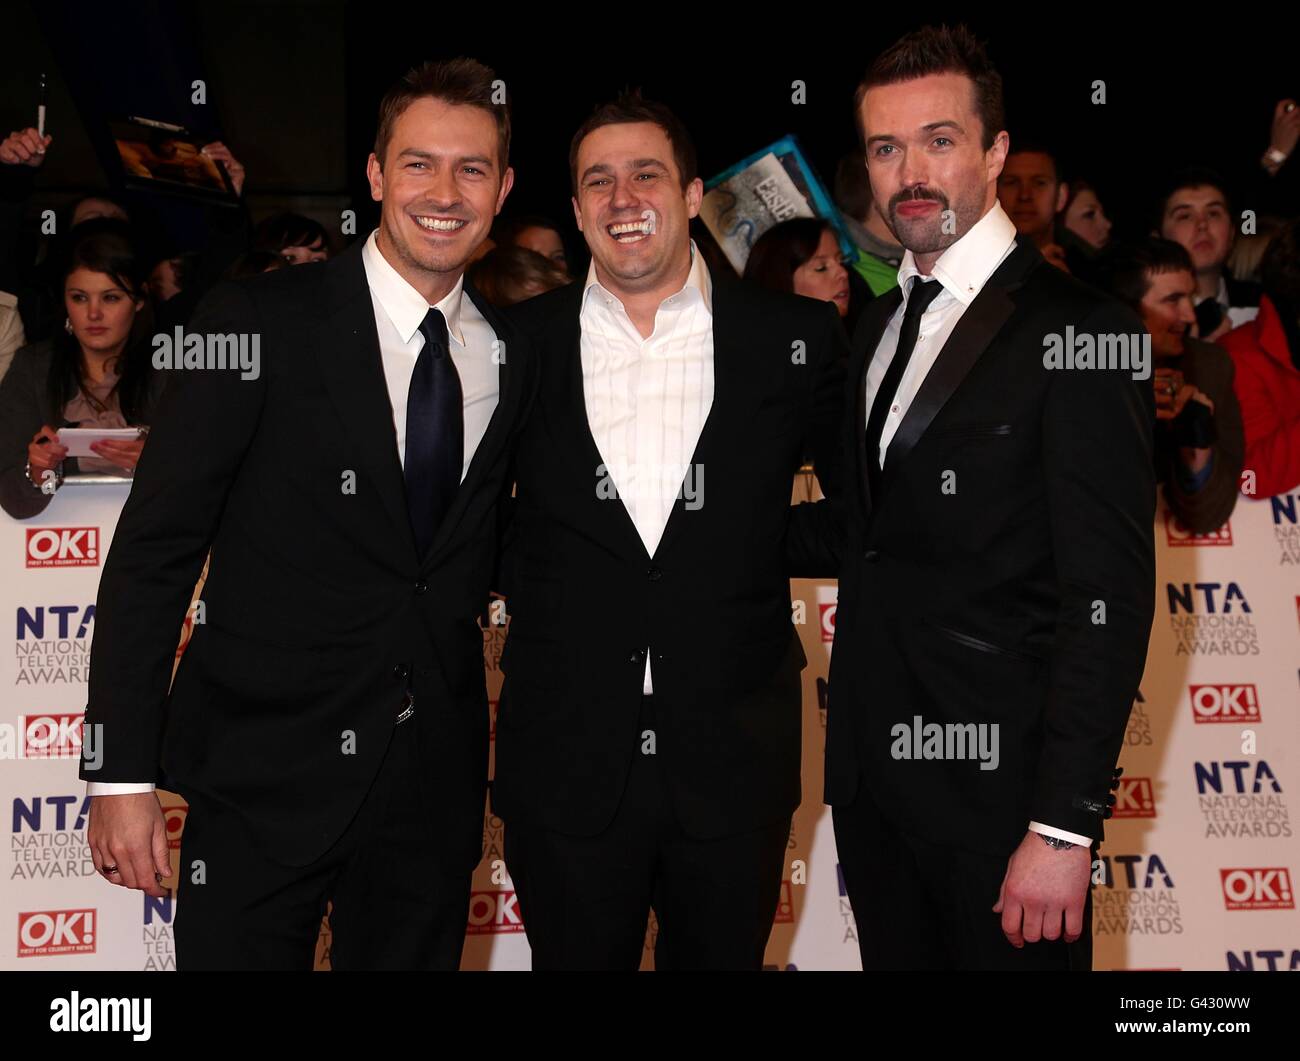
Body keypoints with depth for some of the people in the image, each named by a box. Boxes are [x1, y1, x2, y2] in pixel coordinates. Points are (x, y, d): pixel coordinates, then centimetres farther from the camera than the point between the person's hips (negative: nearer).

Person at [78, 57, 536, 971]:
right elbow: (154, 549, -9)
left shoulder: (512, 360, 6)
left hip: (436, 778, 4)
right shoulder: (259, 325, -8)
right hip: (269, 768, -4)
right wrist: (121, 772, -12)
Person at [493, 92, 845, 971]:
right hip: (566, 760, 0)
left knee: (722, 958, 17)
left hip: (733, 761, 0)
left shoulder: (796, 338, -1)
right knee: (578, 958, 14)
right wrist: (526, 586, 1)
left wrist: (770, 546, -2)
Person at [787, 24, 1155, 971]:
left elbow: (1109, 600, -16)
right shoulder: (879, 328, 12)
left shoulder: (1077, 332, -13)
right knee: (895, 957, 17)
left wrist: (1064, 824, -18)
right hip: (872, 769, 7)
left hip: (1000, 785, -7)